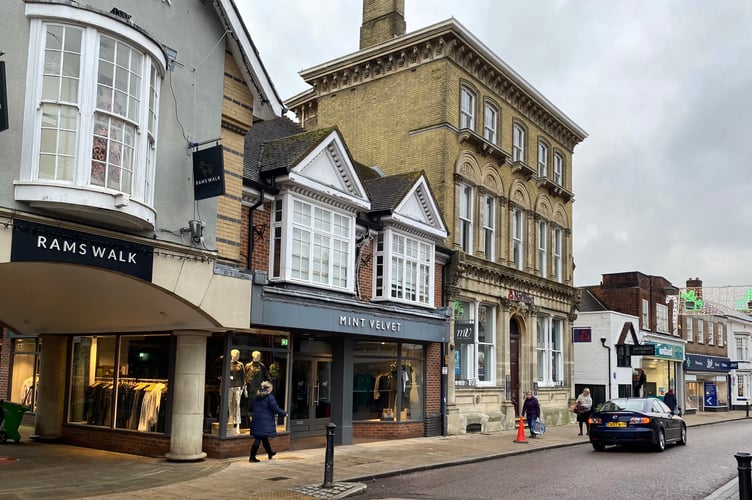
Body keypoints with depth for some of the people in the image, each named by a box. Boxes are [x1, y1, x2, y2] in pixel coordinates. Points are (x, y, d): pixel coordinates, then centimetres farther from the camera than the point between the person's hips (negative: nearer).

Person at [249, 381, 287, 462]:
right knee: (258, 439, -2)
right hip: (265, 422, -7)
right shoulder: (269, 397, -13)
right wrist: (284, 413, 1)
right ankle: (252, 457, -1)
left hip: (256, 421, 7)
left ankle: (270, 453, 34)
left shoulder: (256, 397, 9)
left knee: (264, 438, 18)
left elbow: (251, 408, 16)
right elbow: (276, 409, -14)